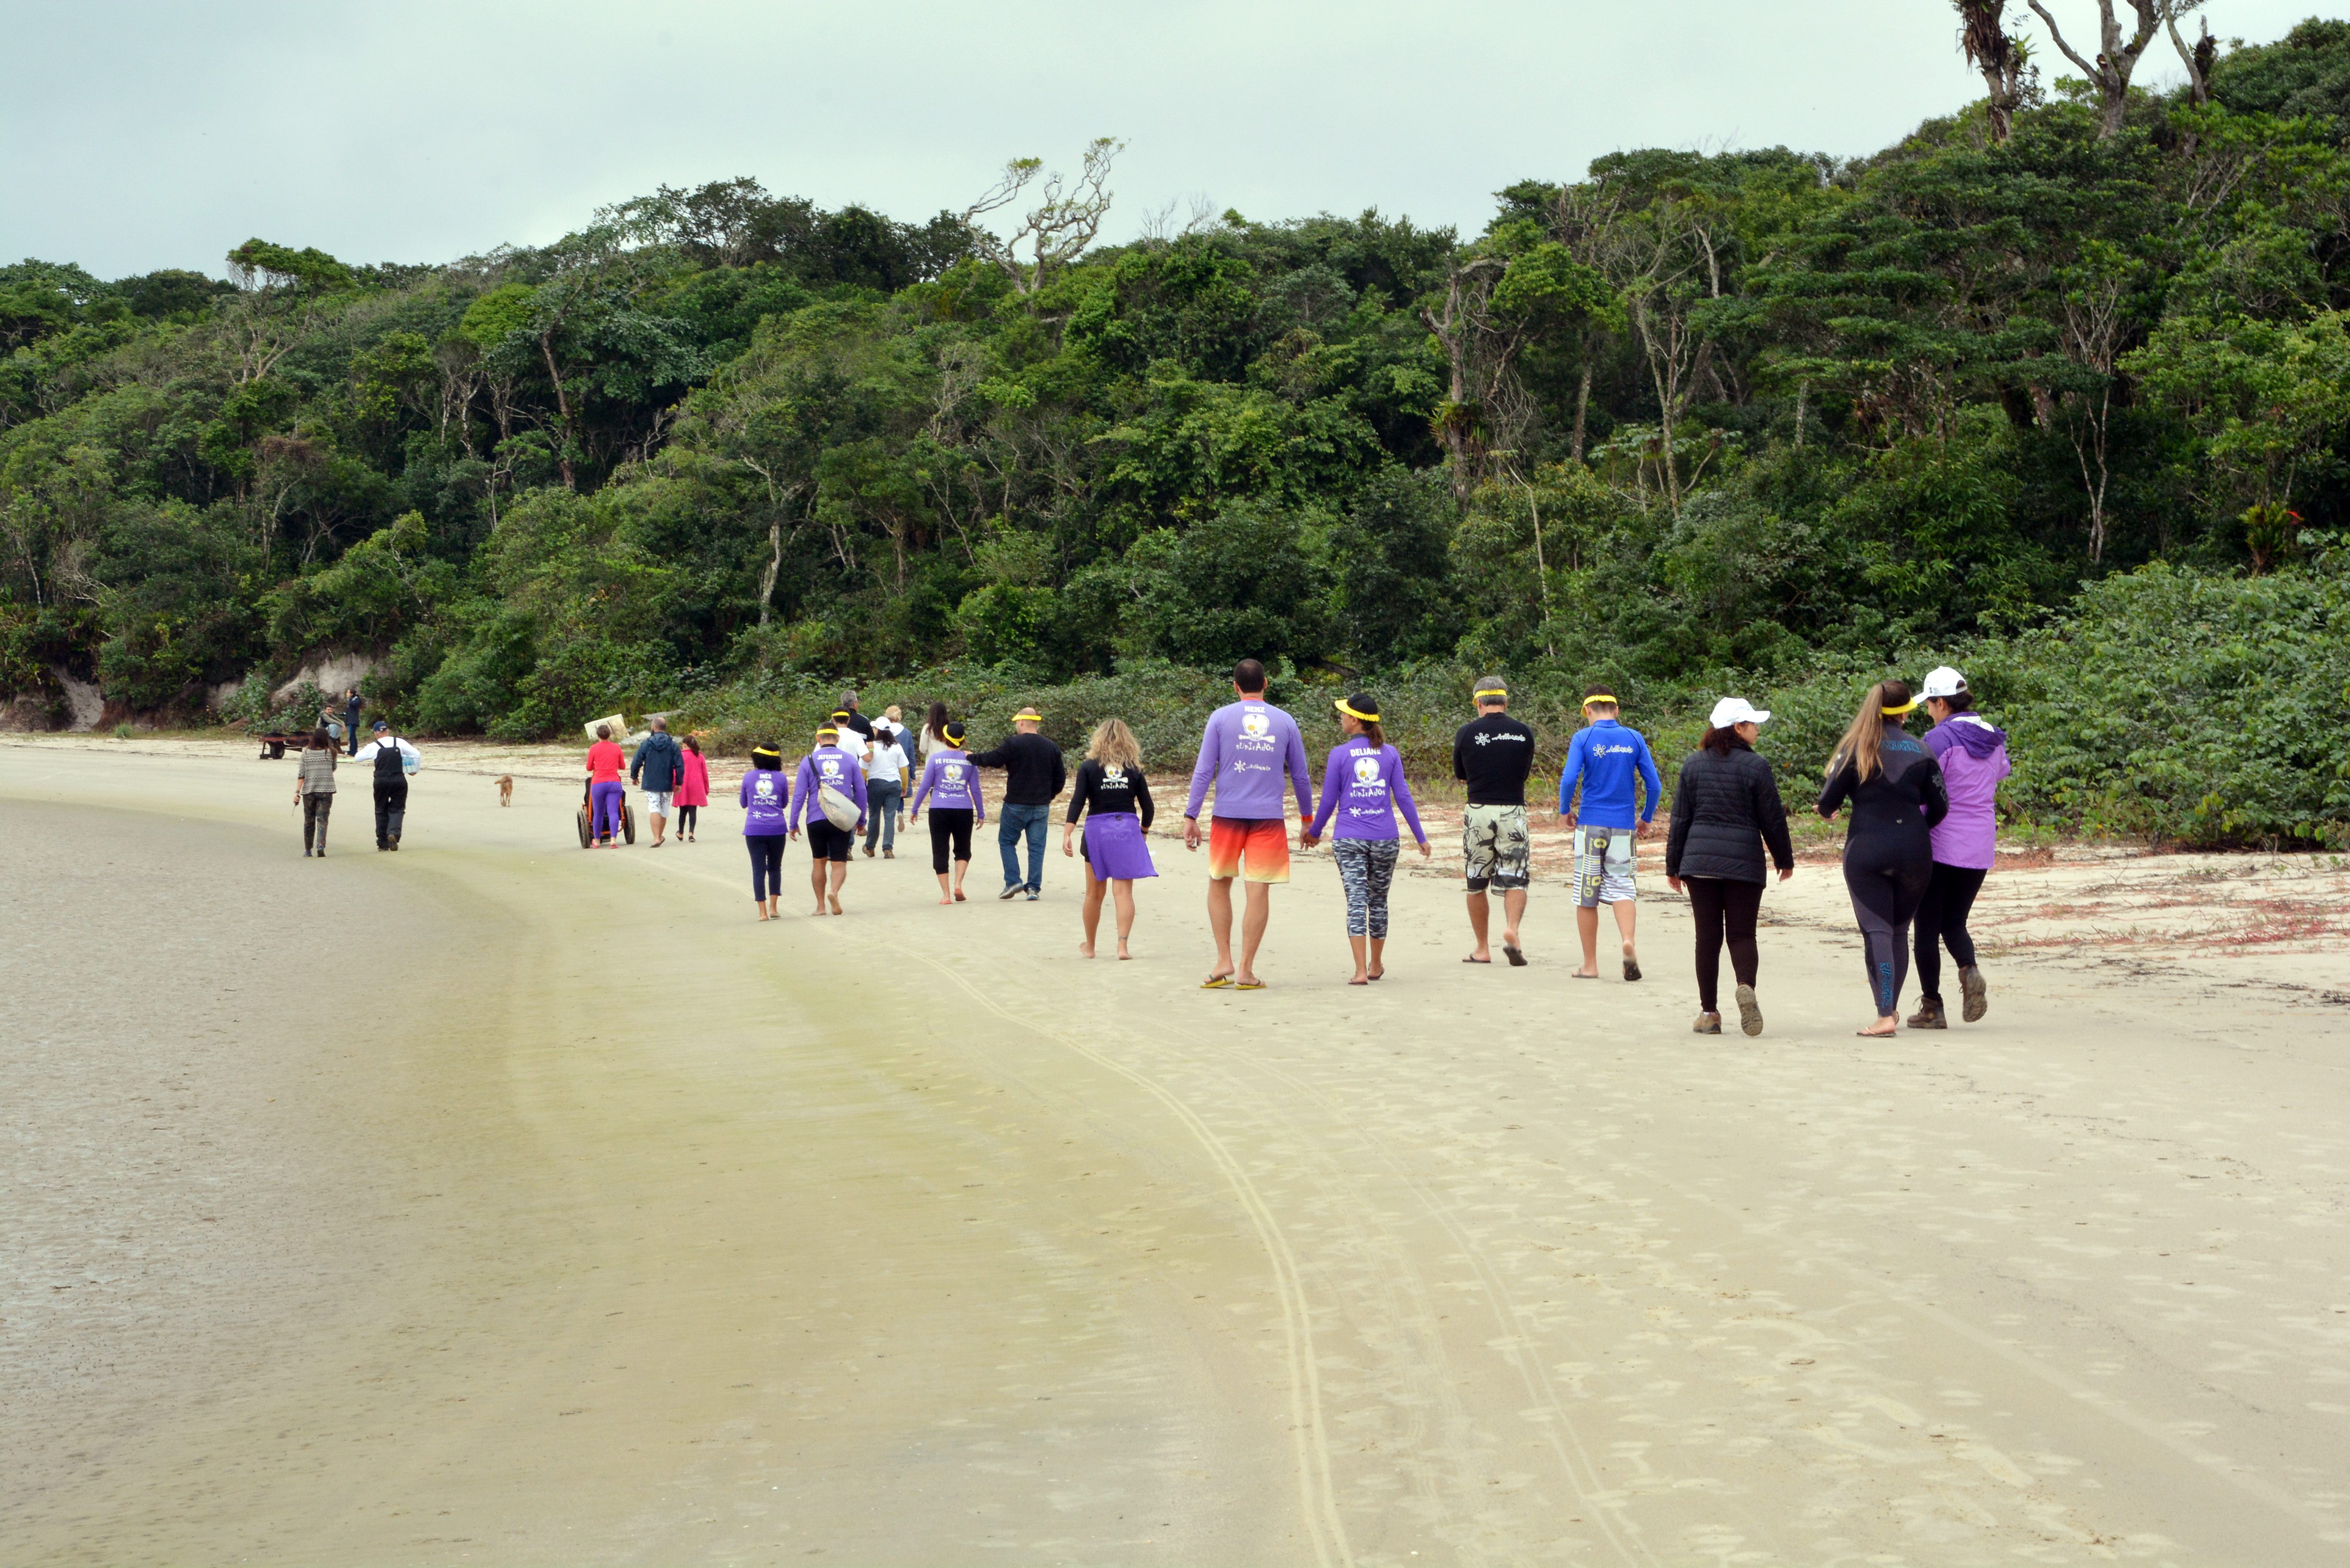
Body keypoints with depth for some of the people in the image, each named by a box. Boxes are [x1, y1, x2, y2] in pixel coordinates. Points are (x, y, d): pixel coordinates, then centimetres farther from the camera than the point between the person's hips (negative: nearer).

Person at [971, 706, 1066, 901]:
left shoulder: (1014, 744, -12)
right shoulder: (1051, 748, 6)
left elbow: (992, 759, -7)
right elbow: (1060, 778, 10)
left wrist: (971, 757, 10)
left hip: (1016, 805, -4)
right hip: (1041, 807, 4)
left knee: (1007, 841, 11)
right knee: (1037, 847, 6)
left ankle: (1013, 881, 0)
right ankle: (1034, 887, 3)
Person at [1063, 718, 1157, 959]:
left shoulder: (1088, 767, 0)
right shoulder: (1134, 769, 4)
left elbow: (1077, 802, -9)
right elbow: (1147, 806, 5)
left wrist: (1067, 834, -12)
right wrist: (1143, 830, 23)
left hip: (1097, 829, 0)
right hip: (1127, 829, 0)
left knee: (1095, 892, 12)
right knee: (1123, 891, -1)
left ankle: (1089, 946, 25)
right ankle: (1122, 945, -13)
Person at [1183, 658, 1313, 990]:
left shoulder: (1221, 718, 2)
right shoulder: (1285, 722, 6)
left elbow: (1203, 771, -3)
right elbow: (1300, 776, 11)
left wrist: (1191, 817, -1)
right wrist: (1307, 817, 23)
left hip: (1228, 814, 0)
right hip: (1269, 816, 0)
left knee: (1219, 885, 15)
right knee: (1259, 892, 1)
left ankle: (1224, 961, 9)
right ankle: (1246, 971, 1)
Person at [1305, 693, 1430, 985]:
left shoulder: (1339, 754, -4)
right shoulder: (1390, 754, 3)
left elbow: (1329, 801, 1)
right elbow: (1403, 797, 3)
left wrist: (1315, 832, 16)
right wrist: (1420, 837, 9)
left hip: (1349, 840, -3)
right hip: (1385, 840, 3)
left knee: (1356, 901, -5)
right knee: (1379, 901, 15)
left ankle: (1361, 971, -13)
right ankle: (1376, 966, 29)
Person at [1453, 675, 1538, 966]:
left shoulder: (1467, 732, -2)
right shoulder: (1523, 733, 2)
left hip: (1478, 811, 0)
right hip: (1513, 811, 0)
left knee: (1476, 884, 10)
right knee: (1515, 879, 2)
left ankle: (1482, 948, 14)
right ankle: (1512, 928, -23)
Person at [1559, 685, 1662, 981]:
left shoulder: (1584, 737, -3)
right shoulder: (1634, 738, 5)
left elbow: (1569, 779, -13)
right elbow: (1654, 785, 2)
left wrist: (1565, 811, 4)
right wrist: (1646, 819, 16)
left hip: (1591, 824, -2)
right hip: (1623, 826, 2)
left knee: (1587, 895, 6)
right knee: (1622, 887, 5)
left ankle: (1590, 965, 9)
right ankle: (1628, 941, -23)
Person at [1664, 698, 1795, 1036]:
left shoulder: (1693, 765, 7)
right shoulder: (1755, 766, -4)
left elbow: (1680, 819, 9)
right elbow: (1773, 818, 0)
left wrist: (1674, 866, 15)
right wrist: (1784, 859, 13)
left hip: (1699, 861, 3)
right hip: (1744, 863, -3)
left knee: (1708, 936, 6)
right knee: (1741, 934, 2)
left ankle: (1709, 1012, 5)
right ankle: (1746, 986, -25)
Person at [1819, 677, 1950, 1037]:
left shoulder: (1856, 748, -3)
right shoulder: (1920, 751, 3)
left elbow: (1828, 802, -4)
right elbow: (1939, 808, 4)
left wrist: (1828, 813, 21)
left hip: (1866, 850, -2)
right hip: (1913, 851, 2)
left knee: (1876, 931, -4)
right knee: (1900, 930, 16)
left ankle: (1885, 1015, -13)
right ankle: (1892, 1005, 26)